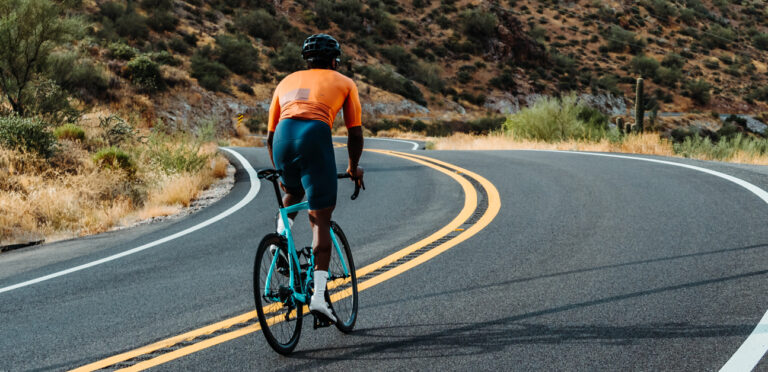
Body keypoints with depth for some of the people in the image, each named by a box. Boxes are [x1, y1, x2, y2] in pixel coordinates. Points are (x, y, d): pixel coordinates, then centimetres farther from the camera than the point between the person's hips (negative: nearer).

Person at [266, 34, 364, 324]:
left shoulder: (287, 81, 32)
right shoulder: (344, 83, 24)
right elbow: (355, 134, 21)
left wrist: (280, 171, 45)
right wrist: (354, 167, 38)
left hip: (283, 138, 3)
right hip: (315, 136, -3)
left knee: (293, 191, 36)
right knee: (320, 220, 2)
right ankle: (318, 295, -7)